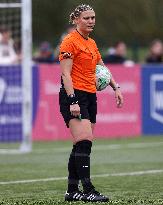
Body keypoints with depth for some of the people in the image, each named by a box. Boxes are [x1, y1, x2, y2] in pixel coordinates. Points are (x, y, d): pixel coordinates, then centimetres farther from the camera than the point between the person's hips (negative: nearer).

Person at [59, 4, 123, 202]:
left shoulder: (91, 43, 17)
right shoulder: (70, 41, -8)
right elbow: (66, 74, -14)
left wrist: (115, 87, 18)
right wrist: (72, 101, -21)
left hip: (90, 97, 8)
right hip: (74, 96, -8)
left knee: (81, 145, 6)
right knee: (84, 141, -18)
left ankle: (72, 190, 10)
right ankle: (87, 190, -21)